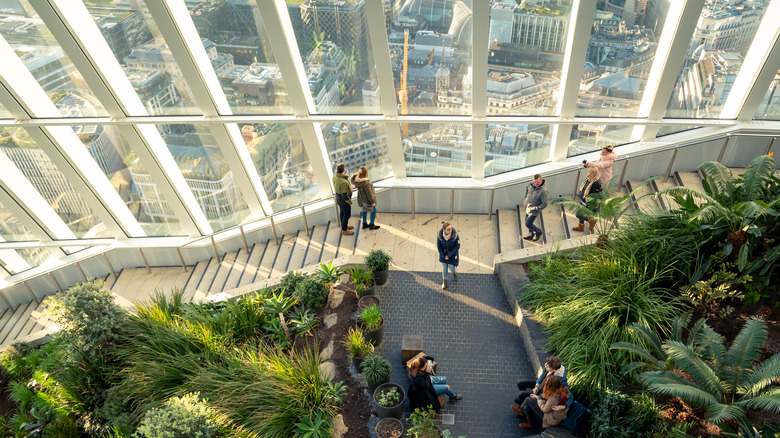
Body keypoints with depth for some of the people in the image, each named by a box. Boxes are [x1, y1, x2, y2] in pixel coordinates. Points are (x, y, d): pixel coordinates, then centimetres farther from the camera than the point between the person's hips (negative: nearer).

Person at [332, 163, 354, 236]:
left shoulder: (334, 177, -11)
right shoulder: (343, 182, -38)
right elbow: (345, 196, -30)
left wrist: (349, 187, 15)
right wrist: (350, 202, -13)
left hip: (338, 198, 8)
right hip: (344, 201, -8)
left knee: (342, 213, 27)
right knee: (347, 215, 12)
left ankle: (344, 226, 47)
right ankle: (344, 230, 29)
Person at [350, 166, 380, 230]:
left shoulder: (357, 179, -16)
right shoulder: (366, 183, -37)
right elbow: (369, 193, -27)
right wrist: (373, 202, -17)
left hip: (362, 198, 8)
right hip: (368, 199, -8)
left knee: (365, 210, 26)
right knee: (373, 211, 16)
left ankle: (364, 224, 41)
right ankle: (372, 225, 31)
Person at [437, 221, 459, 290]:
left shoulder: (455, 235, -30)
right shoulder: (440, 235, -25)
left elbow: (457, 246, -17)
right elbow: (439, 246, -9)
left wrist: (449, 255, -17)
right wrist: (443, 256, -9)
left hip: (452, 253, -1)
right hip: (443, 253, 1)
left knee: (451, 267, 8)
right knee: (444, 267, 15)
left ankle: (454, 273, 47)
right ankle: (444, 280, 40)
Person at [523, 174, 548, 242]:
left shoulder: (543, 190, -29)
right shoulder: (532, 184, -10)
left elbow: (544, 204, -26)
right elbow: (527, 188, 16)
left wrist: (536, 208, -20)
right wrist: (526, 198, 10)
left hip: (534, 210, -7)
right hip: (528, 207, 7)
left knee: (528, 224, -2)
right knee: (527, 221, 22)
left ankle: (538, 231, 26)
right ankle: (531, 235, 44)